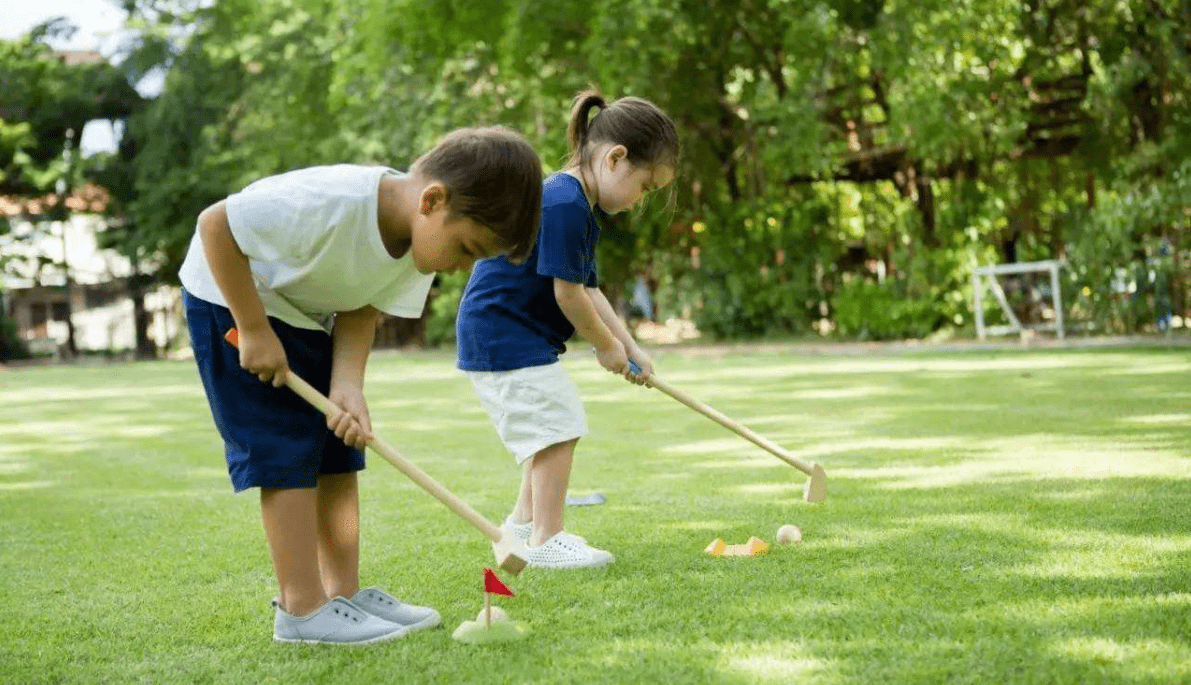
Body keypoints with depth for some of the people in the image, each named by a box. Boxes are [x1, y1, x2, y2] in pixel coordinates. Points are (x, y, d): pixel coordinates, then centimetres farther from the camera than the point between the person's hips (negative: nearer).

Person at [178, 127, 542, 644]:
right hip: (235, 299, -8)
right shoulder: (329, 203, -39)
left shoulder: (423, 233, -15)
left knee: (340, 450, 6)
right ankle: (302, 609, -8)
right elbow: (215, 224, -32)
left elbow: (361, 311, -9)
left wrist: (347, 387, -25)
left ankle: (344, 591, 12)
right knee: (288, 453, -11)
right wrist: (254, 331, -28)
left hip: (311, 314, 8)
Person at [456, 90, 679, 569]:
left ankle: (524, 523, 34)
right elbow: (568, 294, -21)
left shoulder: (577, 206, 13)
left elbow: (588, 291, 16)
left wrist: (630, 348, 11)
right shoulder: (565, 204, -22)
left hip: (522, 337, 11)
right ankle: (547, 540, -5)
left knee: (554, 429, 20)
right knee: (557, 429, -11)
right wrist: (607, 346, -6)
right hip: (503, 335, -11)